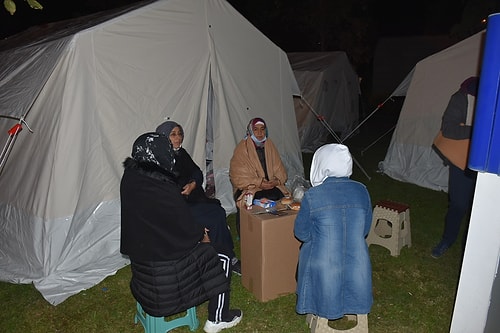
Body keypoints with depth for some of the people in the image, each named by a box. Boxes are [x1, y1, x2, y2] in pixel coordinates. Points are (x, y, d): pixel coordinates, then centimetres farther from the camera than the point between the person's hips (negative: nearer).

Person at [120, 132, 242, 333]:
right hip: (165, 271, -8)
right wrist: (202, 235, 4)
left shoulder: (130, 179, -7)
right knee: (222, 261, 10)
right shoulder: (163, 191, -30)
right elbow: (187, 229, -17)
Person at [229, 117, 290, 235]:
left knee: (283, 197, -25)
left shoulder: (270, 145, 13)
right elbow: (238, 176, -9)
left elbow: (280, 169, 12)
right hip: (248, 188, -4)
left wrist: (277, 180, -10)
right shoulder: (242, 148, -2)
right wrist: (259, 184, -18)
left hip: (272, 186, 4)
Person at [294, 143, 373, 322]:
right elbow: (365, 230, 5)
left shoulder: (311, 196, -18)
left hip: (325, 268, -3)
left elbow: (301, 234, -5)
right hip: (357, 267, 3)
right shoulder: (362, 191, -7)